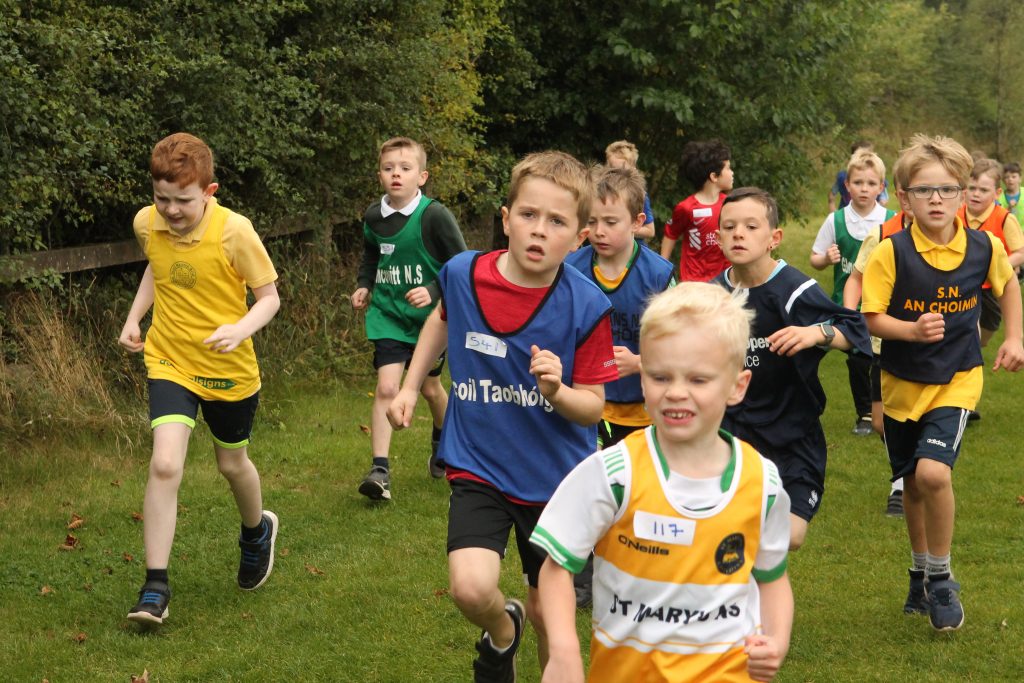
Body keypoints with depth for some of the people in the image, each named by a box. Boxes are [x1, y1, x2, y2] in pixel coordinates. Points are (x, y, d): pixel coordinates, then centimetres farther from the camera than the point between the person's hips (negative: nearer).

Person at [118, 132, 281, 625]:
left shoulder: (233, 231, -21)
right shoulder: (146, 224, -9)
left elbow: (269, 296, -12)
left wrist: (242, 330, -30)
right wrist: (135, 316, 4)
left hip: (229, 369, -1)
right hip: (169, 362, 2)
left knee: (232, 463, 18)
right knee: (164, 464, -17)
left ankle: (257, 530, 53)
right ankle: (155, 587, -10)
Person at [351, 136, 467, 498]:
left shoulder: (434, 216, -17)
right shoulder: (373, 217, -3)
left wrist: (433, 292, -24)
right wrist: (363, 285, 3)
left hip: (430, 318, -2)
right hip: (388, 316, 2)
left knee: (430, 388, 16)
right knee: (386, 387, -13)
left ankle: (442, 445, 46)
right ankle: (379, 470, -14)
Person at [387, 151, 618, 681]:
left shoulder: (585, 307, -18)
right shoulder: (462, 275, -12)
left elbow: (593, 406, -11)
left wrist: (557, 390, -31)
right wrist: (409, 387, 13)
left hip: (554, 478, 0)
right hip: (478, 468, 1)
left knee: (548, 614, 10)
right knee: (471, 588, -20)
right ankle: (501, 632, 17)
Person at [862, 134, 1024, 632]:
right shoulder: (891, 253, -15)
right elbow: (872, 318, -12)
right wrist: (913, 331, -29)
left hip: (956, 380, -1)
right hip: (902, 382, 1)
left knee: (933, 472, -21)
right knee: (912, 484, 14)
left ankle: (941, 579, 0)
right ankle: (921, 573, 39)